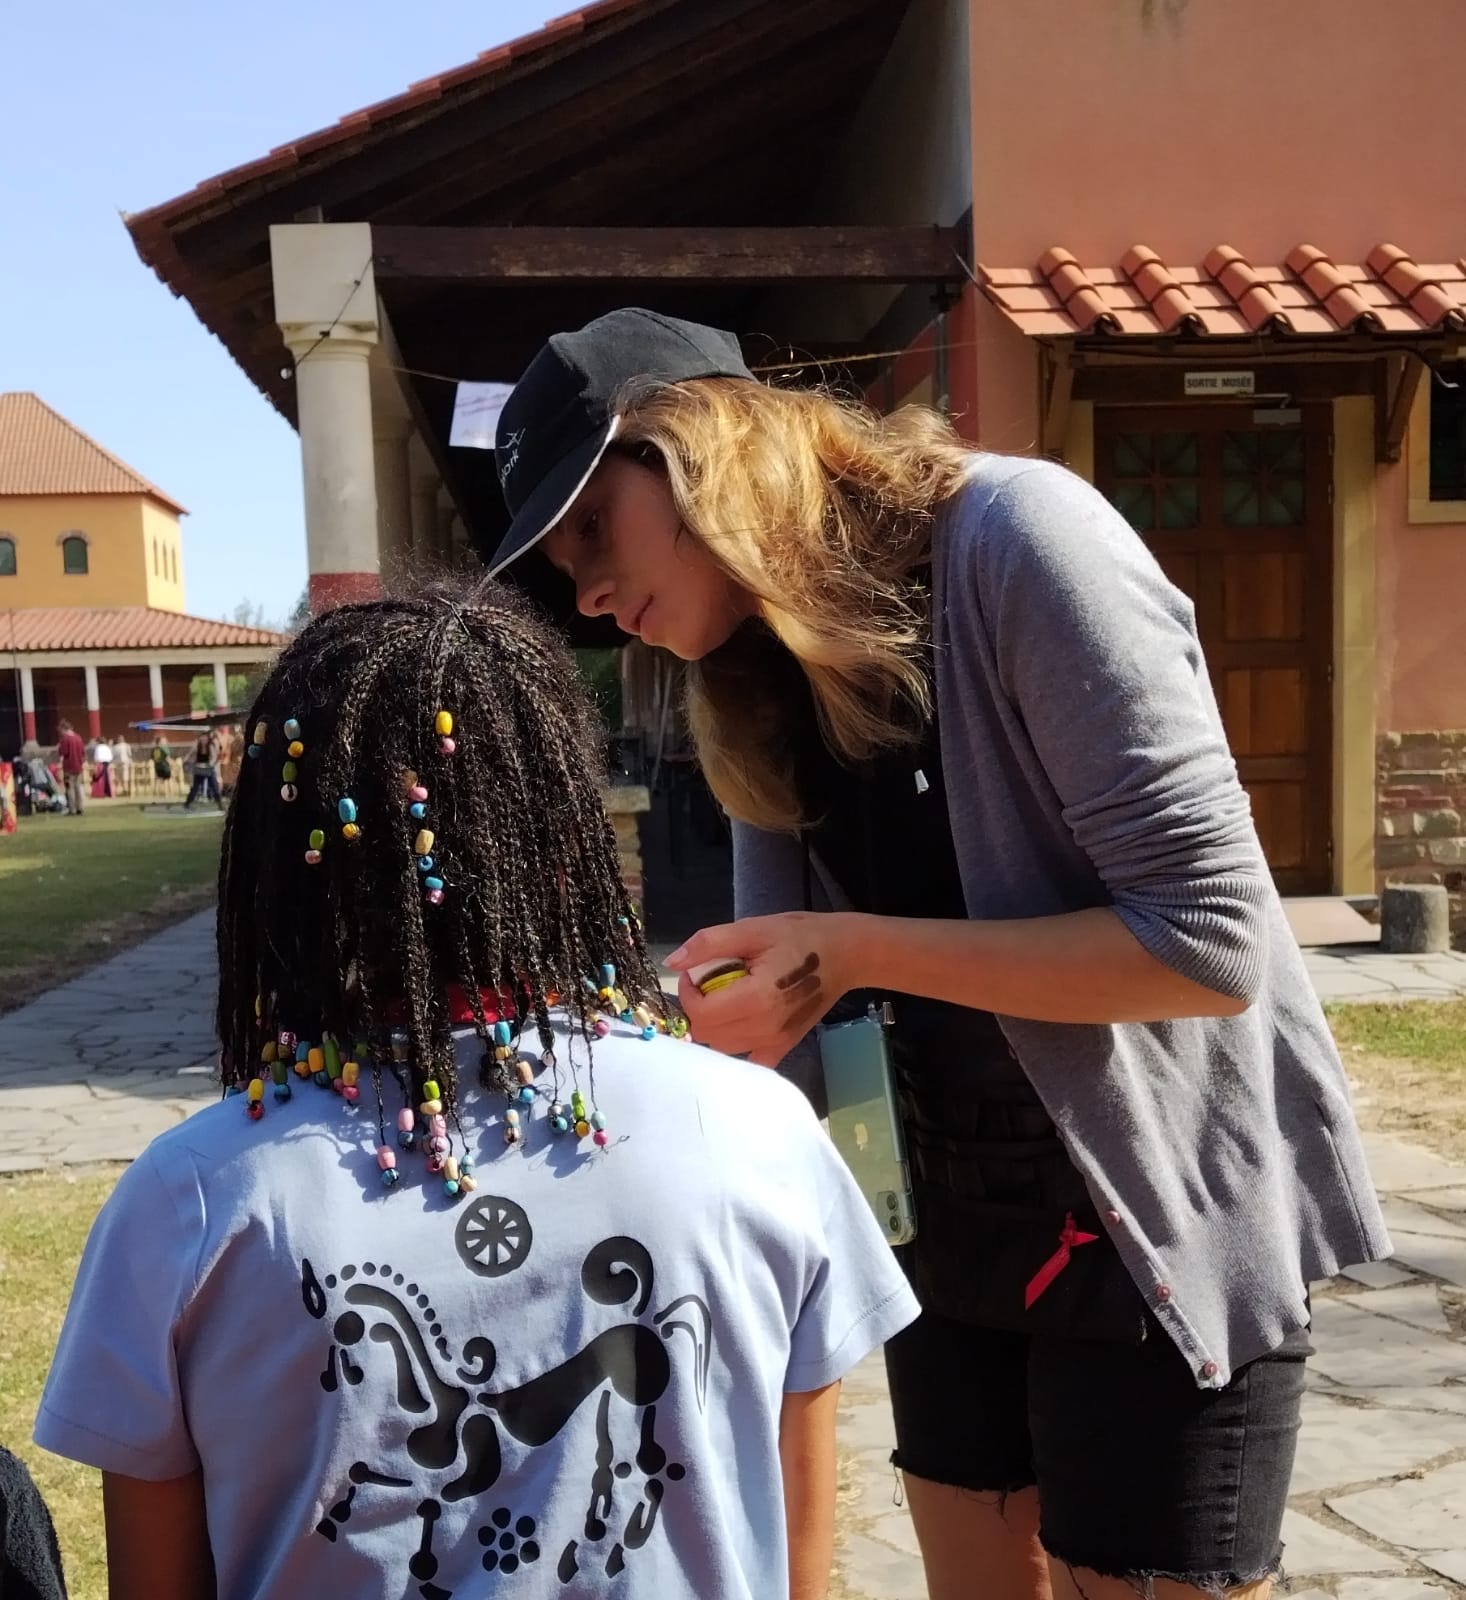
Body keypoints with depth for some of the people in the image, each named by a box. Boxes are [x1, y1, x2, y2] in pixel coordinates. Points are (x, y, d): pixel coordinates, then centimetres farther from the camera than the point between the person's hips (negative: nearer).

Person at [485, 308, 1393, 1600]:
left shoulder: (1014, 534, -19)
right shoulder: (764, 695, 3)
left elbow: (1213, 941, -24)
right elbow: (777, 1023, 3)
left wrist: (855, 953, -23)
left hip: (1165, 1226, -6)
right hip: (954, 1230, 7)